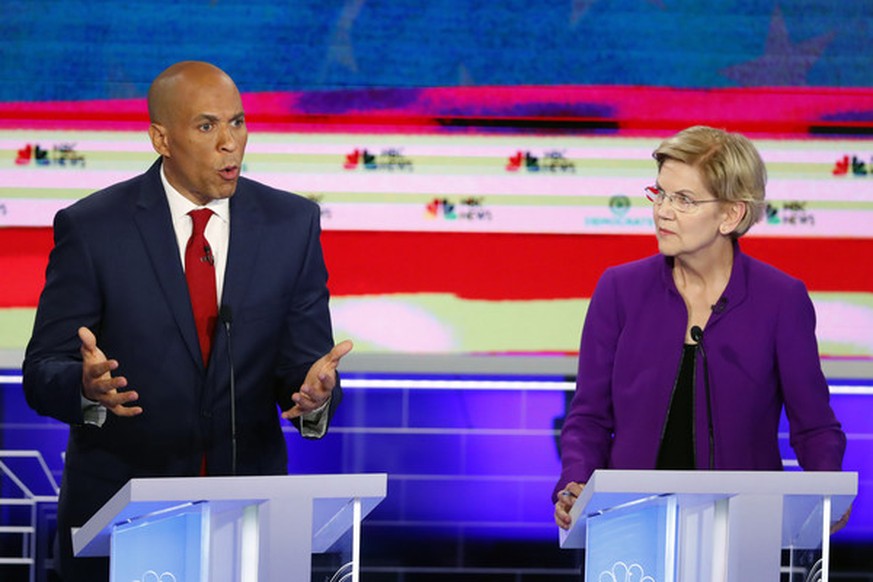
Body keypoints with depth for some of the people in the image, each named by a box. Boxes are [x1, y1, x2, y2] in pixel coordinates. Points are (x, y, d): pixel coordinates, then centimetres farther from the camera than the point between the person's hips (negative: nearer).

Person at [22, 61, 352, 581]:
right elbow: (43, 373, -9)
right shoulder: (91, 228, -9)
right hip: (119, 506, -2)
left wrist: (314, 391, -26)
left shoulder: (292, 223, -1)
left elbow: (301, 359, -2)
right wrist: (87, 387, -32)